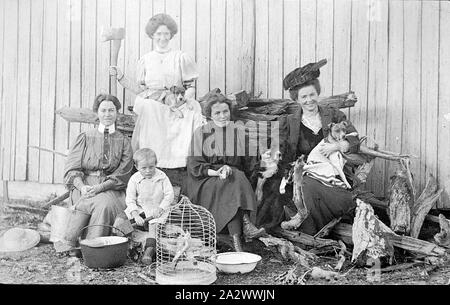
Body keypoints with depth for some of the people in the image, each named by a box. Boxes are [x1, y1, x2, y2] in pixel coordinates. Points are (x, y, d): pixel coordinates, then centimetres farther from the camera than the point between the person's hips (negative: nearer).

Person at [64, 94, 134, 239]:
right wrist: (82, 186, -16)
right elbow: (71, 169, 4)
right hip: (84, 187, 0)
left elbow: (122, 174, 0)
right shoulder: (85, 137, 11)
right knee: (102, 204, -32)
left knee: (107, 203, -32)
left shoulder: (123, 141, 11)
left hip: (111, 188, 0)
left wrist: (100, 187, -15)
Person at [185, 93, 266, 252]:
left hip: (237, 178, 2)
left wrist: (229, 169, -7)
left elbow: (249, 163, 10)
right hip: (205, 182, -2)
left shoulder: (239, 131, 8)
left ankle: (236, 238, -39)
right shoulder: (201, 133, 3)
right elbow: (194, 165, -3)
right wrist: (216, 172, -19)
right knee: (234, 181, -31)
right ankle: (245, 223, -42)